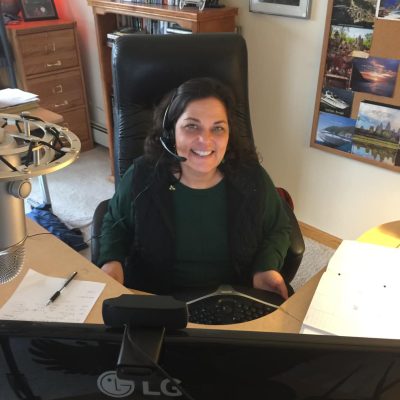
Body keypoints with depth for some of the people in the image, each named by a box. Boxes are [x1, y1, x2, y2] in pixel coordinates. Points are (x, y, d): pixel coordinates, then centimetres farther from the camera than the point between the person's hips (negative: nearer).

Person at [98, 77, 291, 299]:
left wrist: (266, 268, -11)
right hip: (154, 302, -3)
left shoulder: (252, 178, -10)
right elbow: (115, 224, 8)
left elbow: (278, 229, 8)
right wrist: (112, 261, -11)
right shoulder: (141, 176, -12)